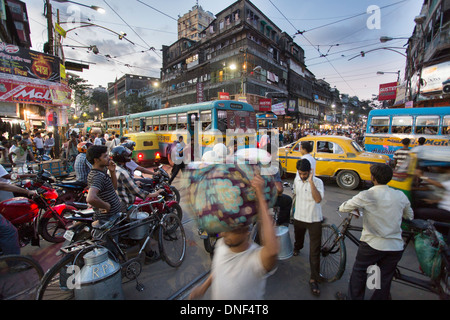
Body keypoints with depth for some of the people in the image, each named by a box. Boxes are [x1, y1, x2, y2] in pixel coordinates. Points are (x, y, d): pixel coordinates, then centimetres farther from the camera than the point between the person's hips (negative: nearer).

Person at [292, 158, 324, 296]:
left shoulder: (317, 182, -17)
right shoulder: (296, 180, -2)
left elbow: (318, 199, -32)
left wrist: (310, 181, -34)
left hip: (314, 220, -4)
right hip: (298, 217, 4)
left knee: (315, 251, 0)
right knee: (298, 238, 27)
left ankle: (314, 279, 12)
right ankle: (297, 248, 61)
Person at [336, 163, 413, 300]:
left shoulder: (366, 195, -16)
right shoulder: (401, 195, -1)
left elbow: (343, 208, -9)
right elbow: (409, 216, 16)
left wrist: (355, 208, 13)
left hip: (372, 244, -4)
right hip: (396, 246, 4)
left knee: (359, 272, 17)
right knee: (385, 279, 19)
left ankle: (354, 298, 31)